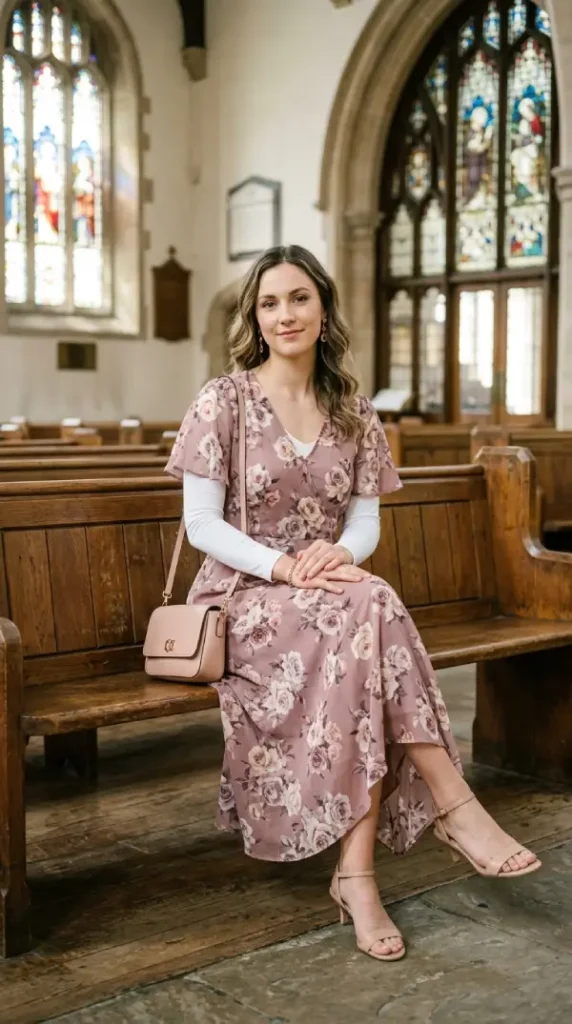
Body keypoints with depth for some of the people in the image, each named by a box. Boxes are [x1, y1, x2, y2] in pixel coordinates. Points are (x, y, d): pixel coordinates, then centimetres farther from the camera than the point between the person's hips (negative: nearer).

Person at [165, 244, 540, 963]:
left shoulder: (353, 412, 10)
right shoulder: (223, 401, -2)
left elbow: (367, 524, 8)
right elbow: (201, 524, -7)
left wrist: (339, 551, -17)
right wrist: (281, 566, -23)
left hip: (329, 591, 4)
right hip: (241, 597, -3)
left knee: (363, 633, -34)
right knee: (370, 609, -34)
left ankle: (356, 873, -33)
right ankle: (453, 805, -28)